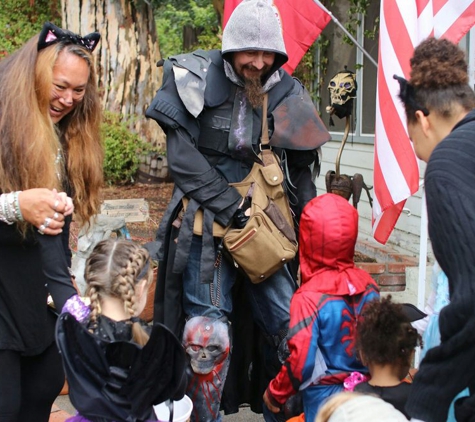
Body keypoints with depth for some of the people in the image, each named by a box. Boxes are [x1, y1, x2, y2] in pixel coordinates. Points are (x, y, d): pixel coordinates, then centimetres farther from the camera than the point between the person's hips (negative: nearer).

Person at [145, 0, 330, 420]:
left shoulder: (287, 94, 4)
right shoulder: (197, 81, -7)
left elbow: (301, 168, 12)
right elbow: (182, 156, -10)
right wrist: (233, 207, -15)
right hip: (207, 224, -4)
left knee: (289, 323, 3)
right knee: (209, 330, -4)